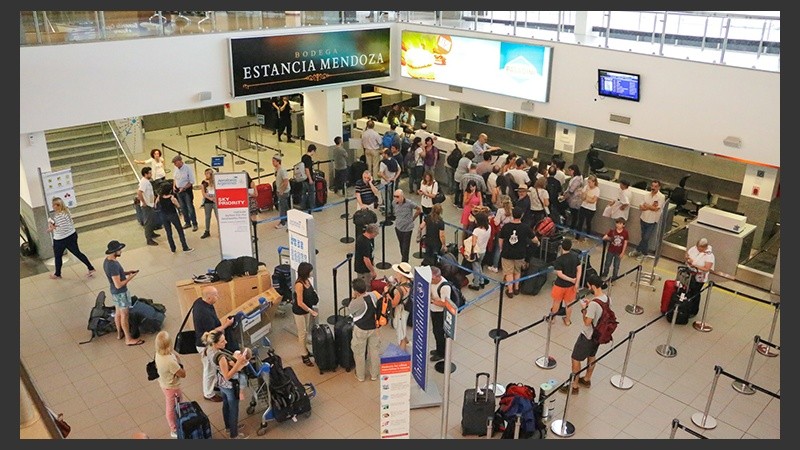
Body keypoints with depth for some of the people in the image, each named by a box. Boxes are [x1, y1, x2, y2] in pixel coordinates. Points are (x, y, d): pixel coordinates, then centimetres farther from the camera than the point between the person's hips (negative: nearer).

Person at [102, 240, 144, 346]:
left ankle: (120, 333, 40)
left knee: (118, 312, 24)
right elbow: (118, 285, -30)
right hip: (120, 293, -9)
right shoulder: (113, 265, -33)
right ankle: (129, 339, 15)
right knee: (124, 315, 3)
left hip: (114, 292, 9)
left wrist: (127, 272, 4)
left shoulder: (107, 260, -3)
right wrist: (130, 277, -20)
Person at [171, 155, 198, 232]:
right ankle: (187, 222, 25)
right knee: (183, 208, 13)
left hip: (187, 190, -6)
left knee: (190, 207, -4)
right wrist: (174, 186, 3)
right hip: (179, 190, 6)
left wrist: (184, 188, -20)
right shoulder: (176, 169, 3)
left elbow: (192, 182, -14)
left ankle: (194, 224, 2)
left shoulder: (188, 169, -15)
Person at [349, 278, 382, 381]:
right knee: (374, 351, 18)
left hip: (361, 330, -5)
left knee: (360, 353, 14)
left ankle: (360, 376, 28)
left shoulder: (357, 302, -28)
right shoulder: (373, 295, -12)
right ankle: (374, 374, 31)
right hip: (374, 328, 5)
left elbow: (350, 311, -8)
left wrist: (353, 298, -4)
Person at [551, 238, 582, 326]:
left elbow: (559, 274, -26)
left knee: (556, 302, 18)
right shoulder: (575, 256, -9)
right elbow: (579, 269, -6)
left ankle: (552, 318, 37)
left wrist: (571, 280, -16)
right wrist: (576, 283, -6)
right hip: (571, 285, 4)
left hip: (560, 285, -4)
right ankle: (567, 320, 36)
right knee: (568, 303, 21)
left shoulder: (559, 259, -24)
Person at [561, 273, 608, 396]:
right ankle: (587, 379, 45)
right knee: (592, 356, 26)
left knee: (575, 359, 6)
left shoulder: (593, 304, -34)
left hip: (587, 336, -9)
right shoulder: (606, 298, -7)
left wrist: (584, 309, -14)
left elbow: (587, 322, -26)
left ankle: (574, 386, 17)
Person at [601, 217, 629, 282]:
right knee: (607, 264, 17)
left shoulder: (625, 232, -13)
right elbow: (604, 237, -10)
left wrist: (622, 252, -5)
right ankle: (604, 275, 37)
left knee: (616, 266, 11)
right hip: (610, 251, 1)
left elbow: (625, 242, -6)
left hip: (619, 253, 0)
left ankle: (614, 277, 27)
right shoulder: (612, 231, -14)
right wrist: (607, 238, -33)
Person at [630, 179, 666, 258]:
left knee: (646, 238, -2)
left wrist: (646, 205, -15)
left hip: (652, 221, -4)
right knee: (644, 237, 14)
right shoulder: (647, 195, 1)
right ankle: (645, 252, 28)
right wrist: (650, 206, -17)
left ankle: (638, 250, 15)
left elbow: (656, 208, -22)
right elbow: (641, 207, -2)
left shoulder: (661, 197, -13)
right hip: (643, 219, 5)